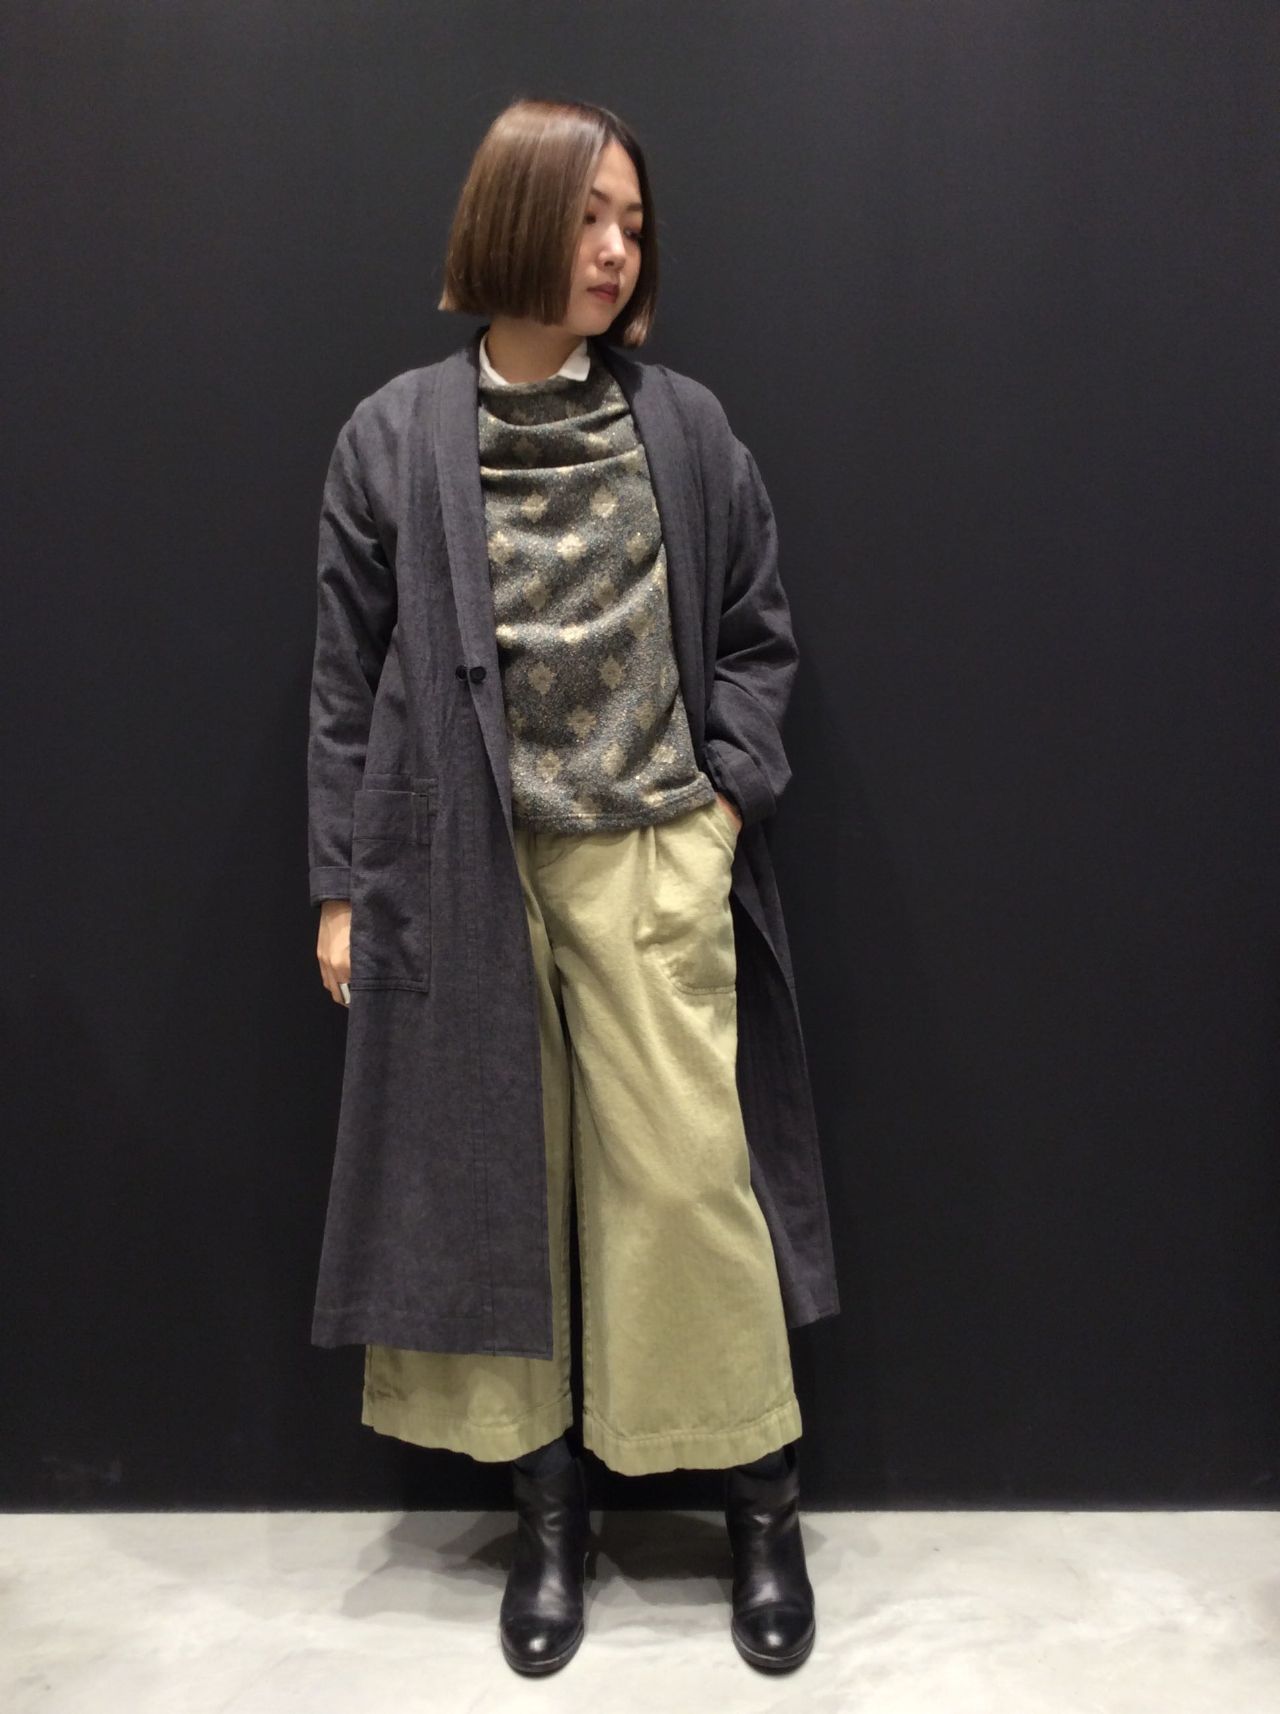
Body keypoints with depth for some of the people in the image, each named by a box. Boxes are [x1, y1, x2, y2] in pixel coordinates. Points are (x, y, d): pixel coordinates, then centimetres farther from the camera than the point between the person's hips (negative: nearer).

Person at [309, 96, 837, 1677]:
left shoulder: (682, 427, 5)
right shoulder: (396, 440, 3)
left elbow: (760, 636, 12)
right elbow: (346, 679, 4)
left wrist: (729, 793, -1)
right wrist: (341, 884, 2)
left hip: (645, 853, 0)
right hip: (459, 862, 1)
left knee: (684, 1171, 1)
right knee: (499, 1177, 8)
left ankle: (763, 1502, 21)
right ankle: (547, 1502, 26)